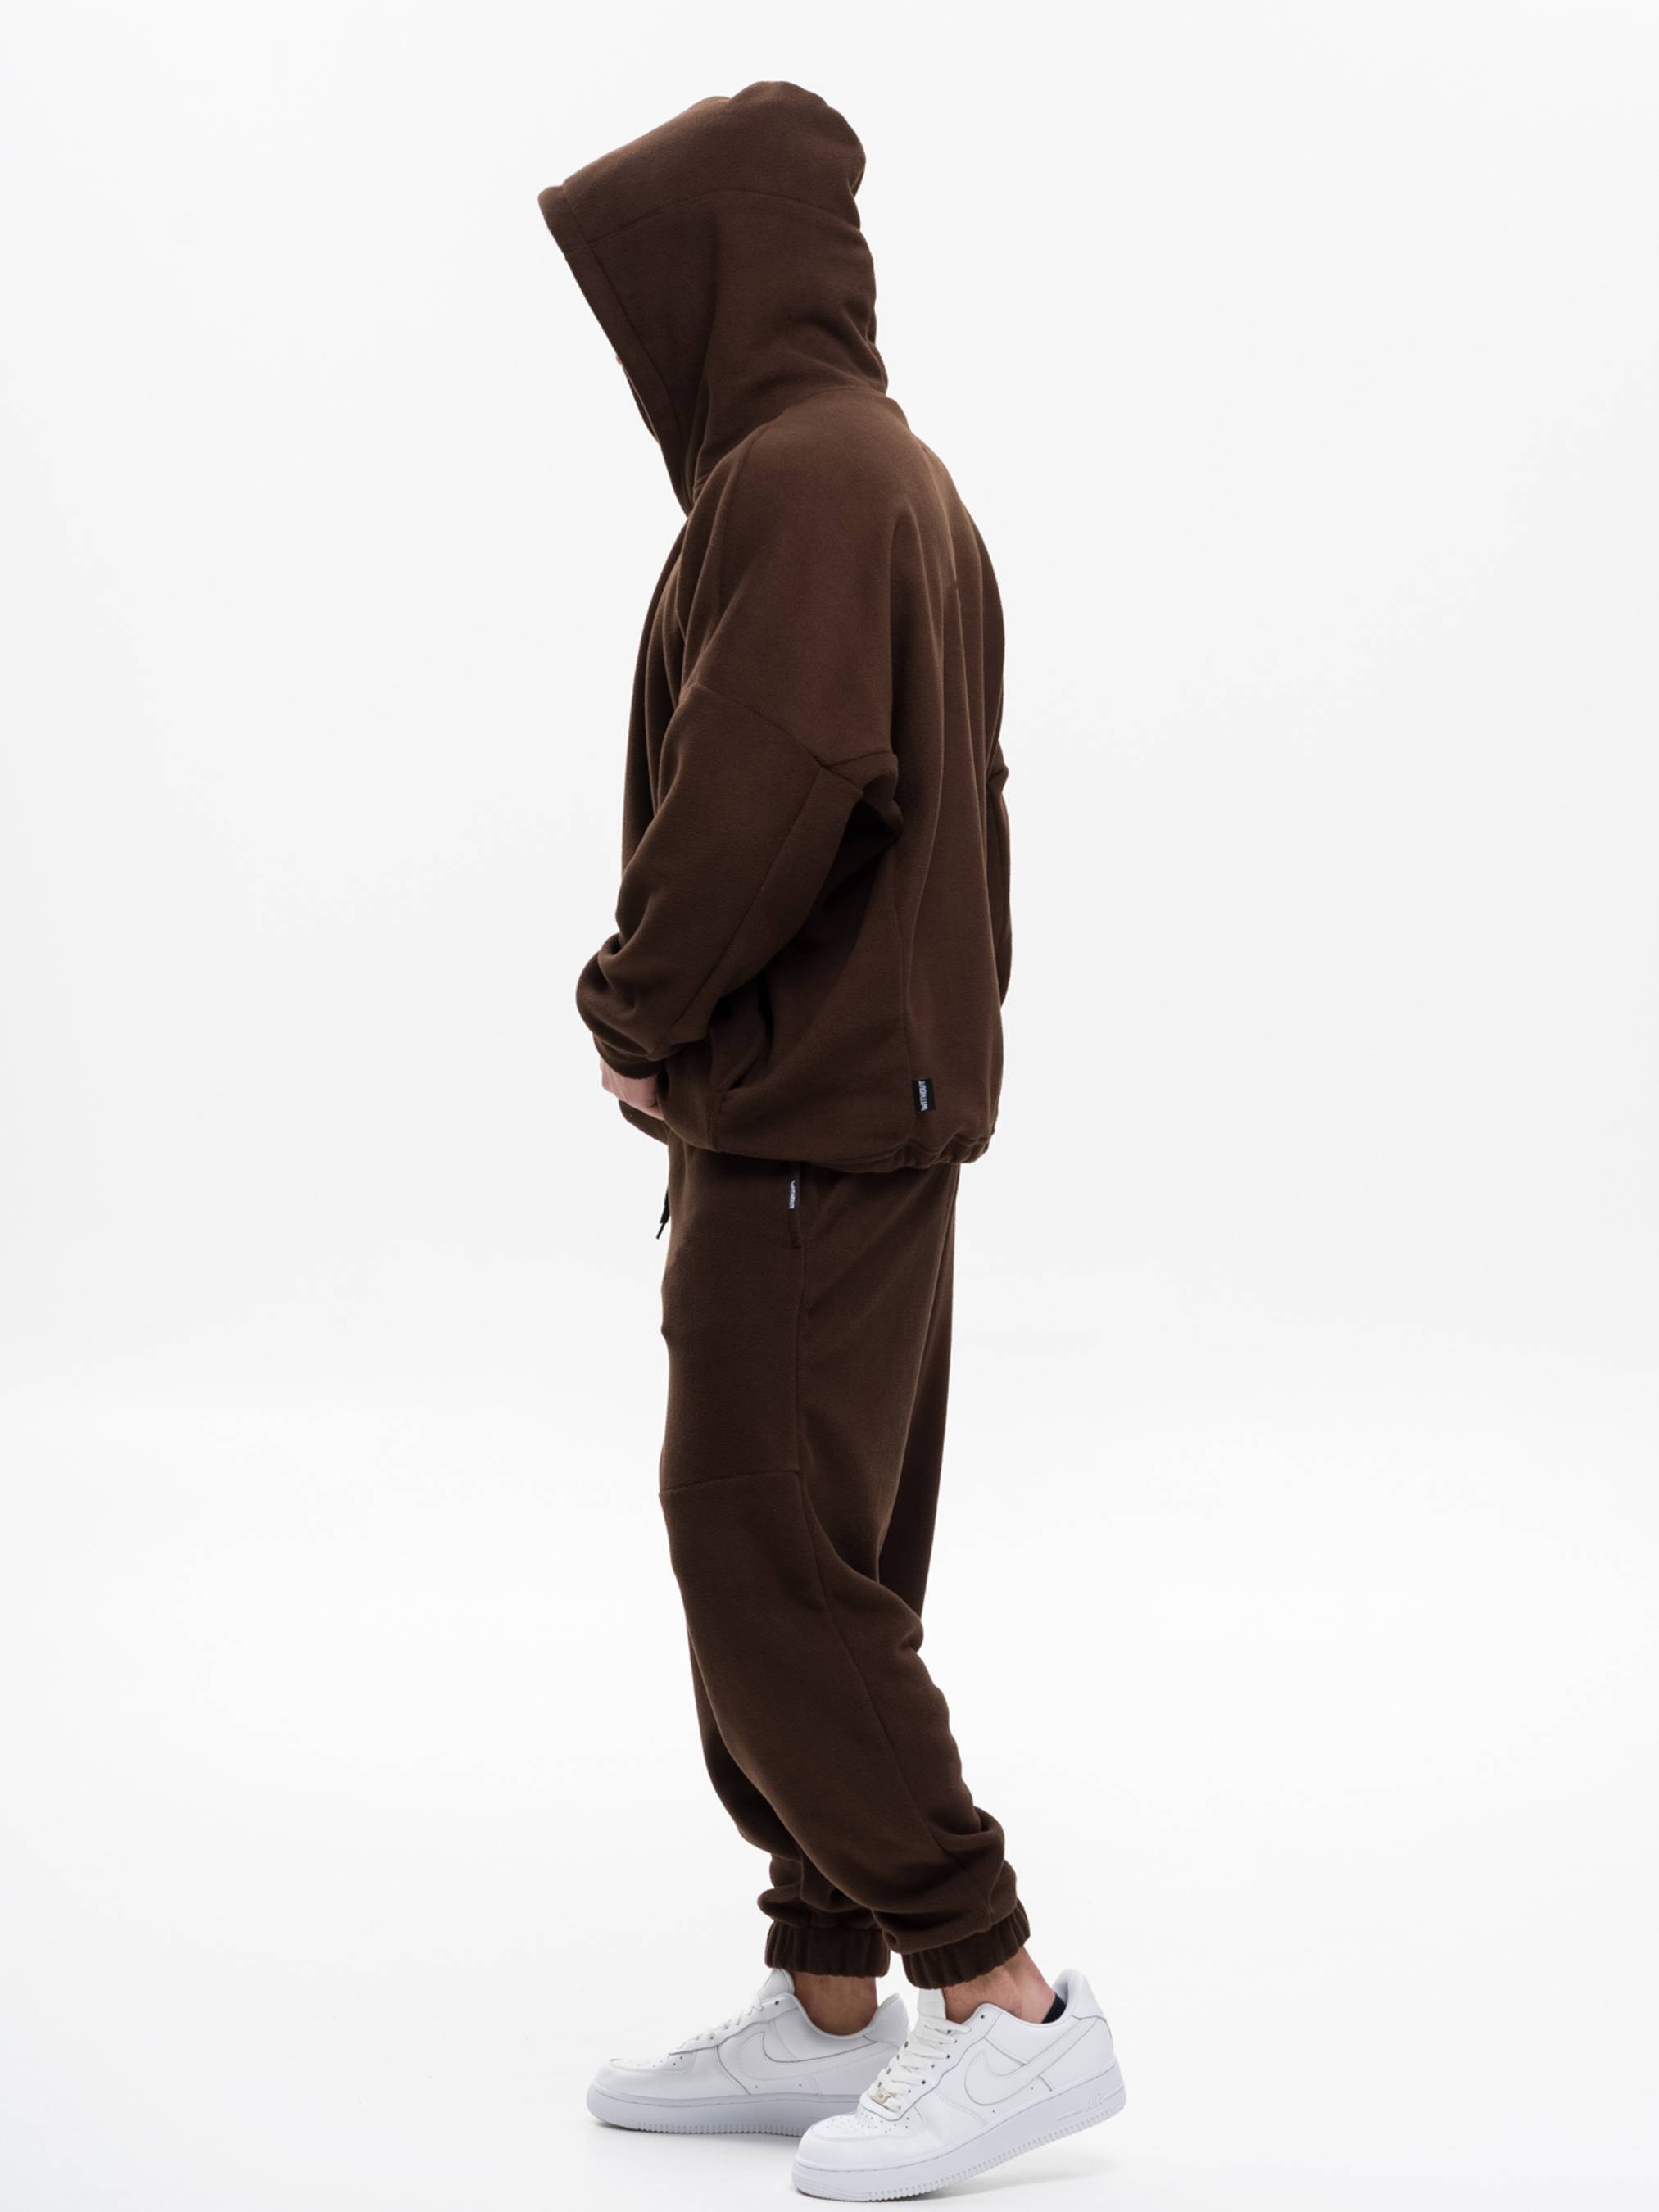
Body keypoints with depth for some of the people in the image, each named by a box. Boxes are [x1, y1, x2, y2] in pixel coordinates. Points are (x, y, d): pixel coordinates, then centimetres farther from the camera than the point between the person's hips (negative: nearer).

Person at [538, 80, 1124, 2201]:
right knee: (810, 1574, 13)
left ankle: (1007, 2004, -1)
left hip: (801, 1128, -10)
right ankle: (826, 2013, 19)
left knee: (769, 1576, -6)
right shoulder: (900, 480, 15)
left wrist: (636, 1007, -11)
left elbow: (769, 786, -27)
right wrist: (682, 1016, 10)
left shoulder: (797, 475, -16)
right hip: (880, 1105, 10)